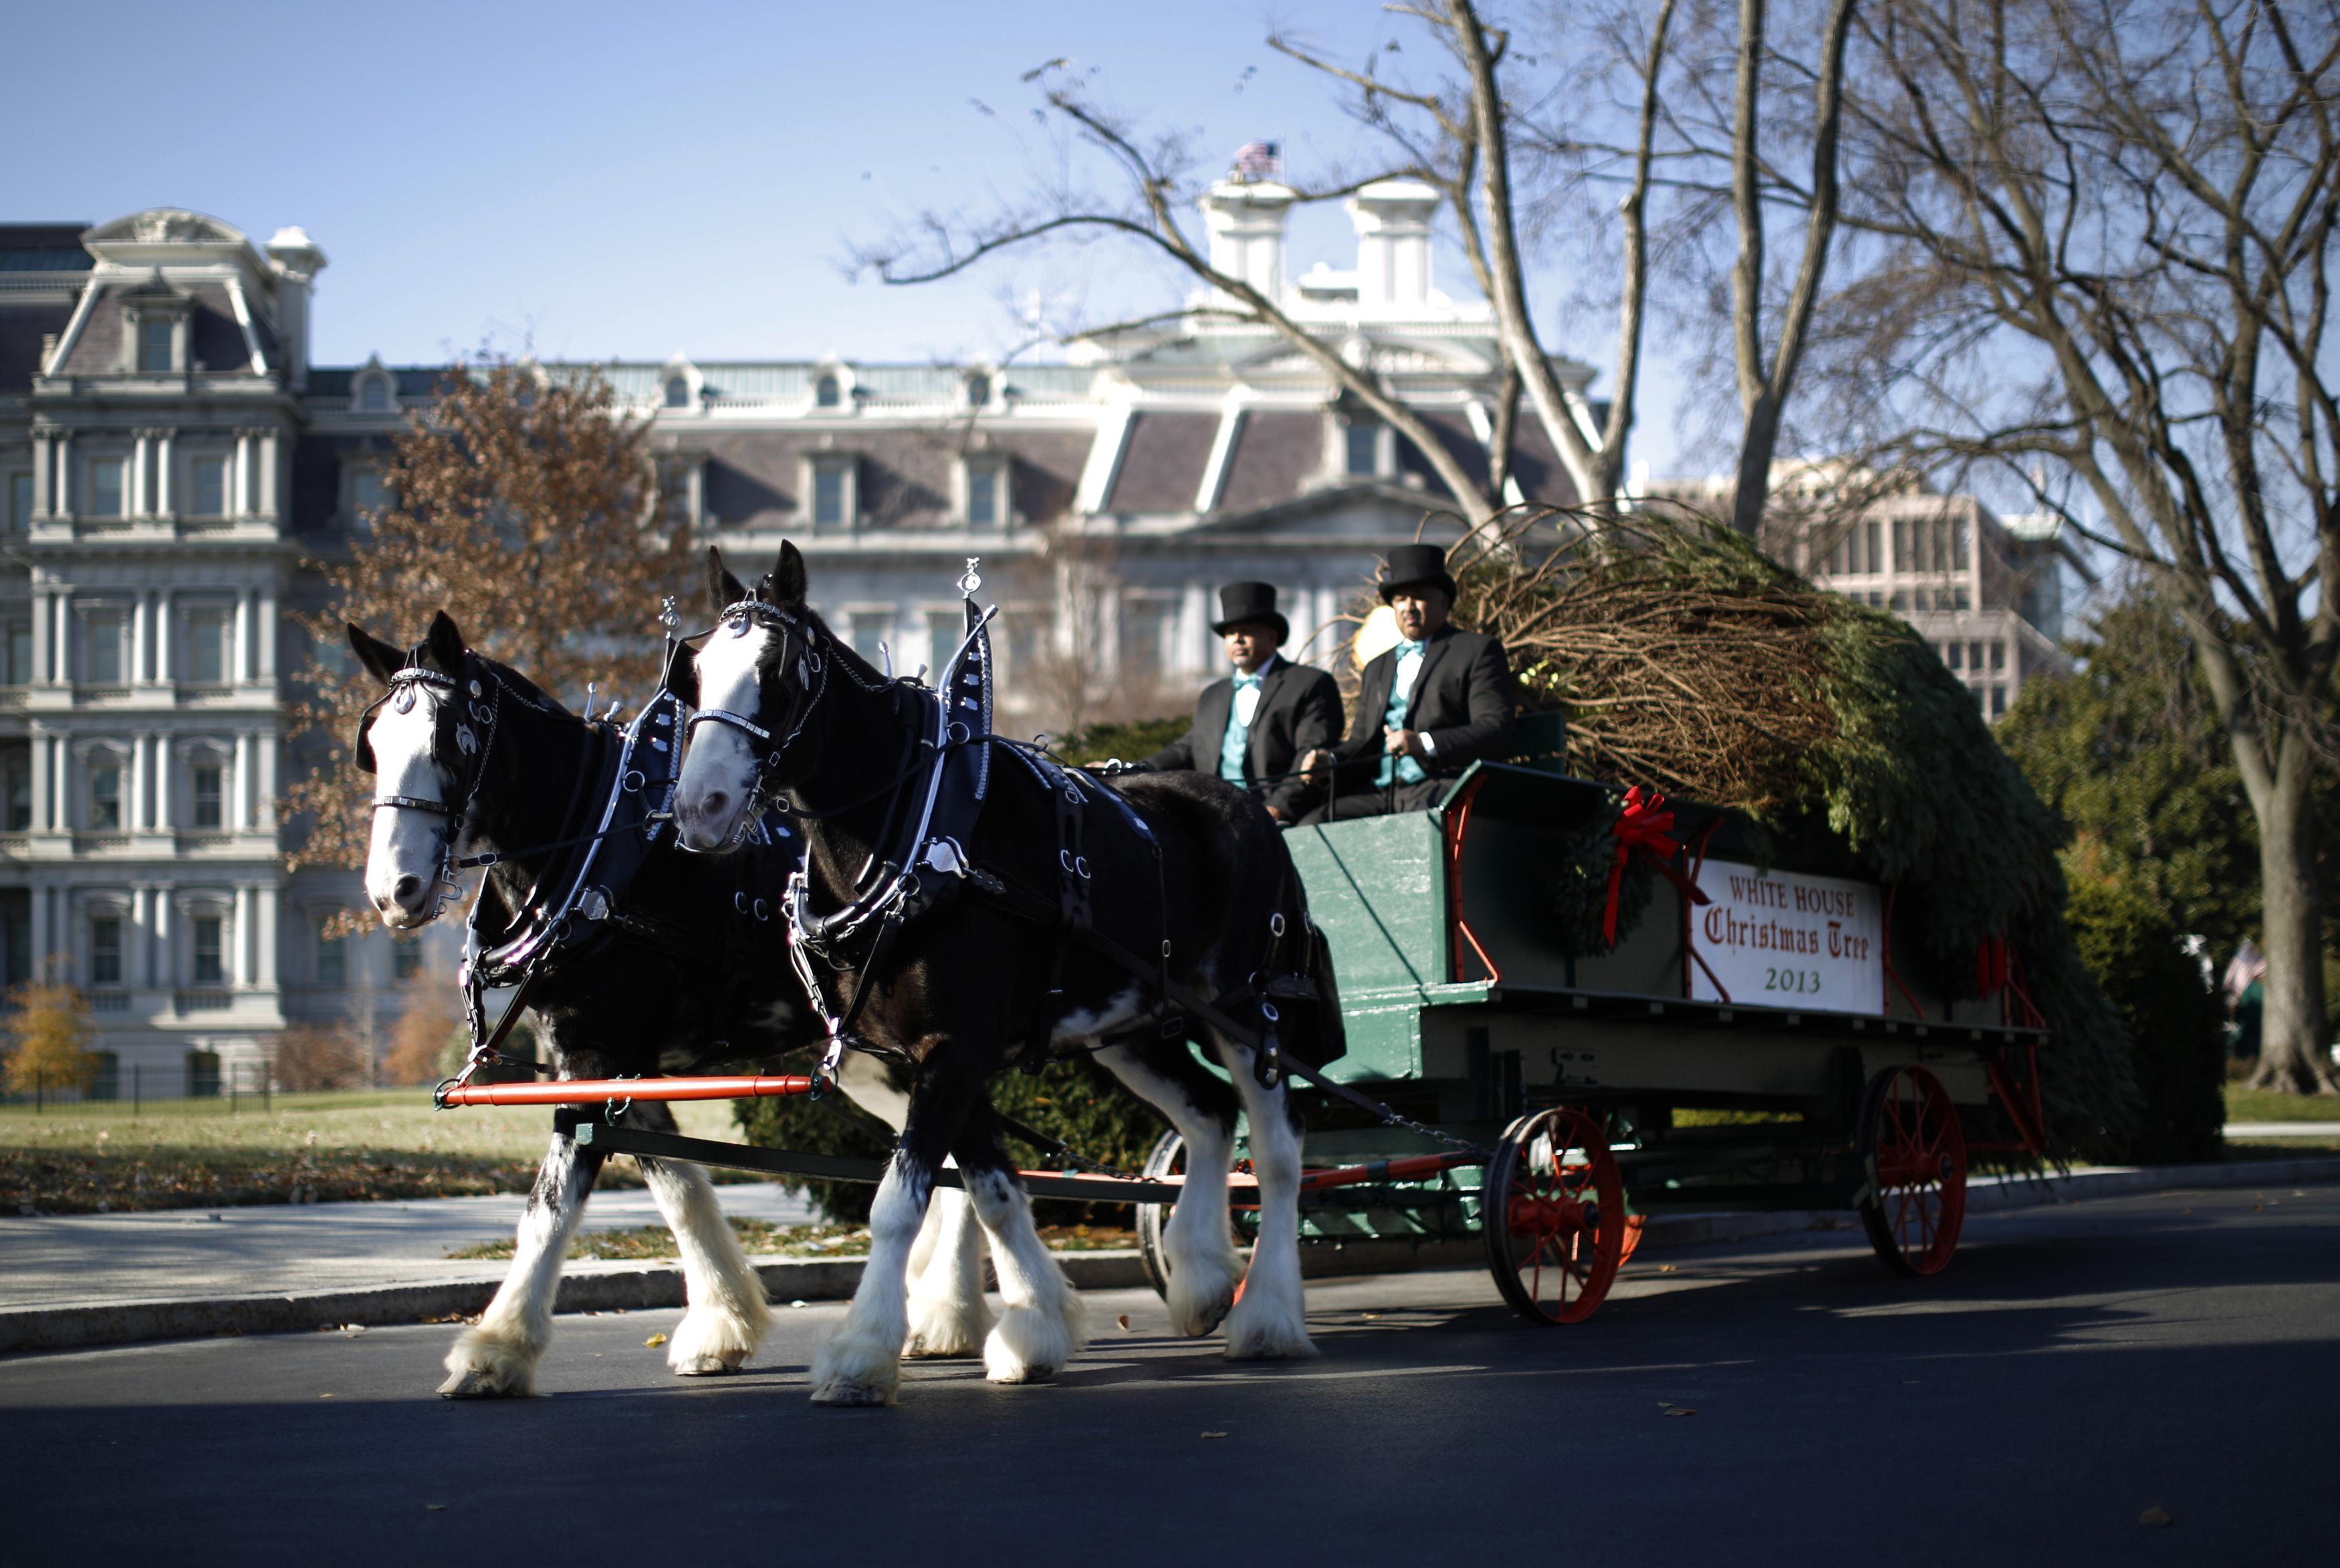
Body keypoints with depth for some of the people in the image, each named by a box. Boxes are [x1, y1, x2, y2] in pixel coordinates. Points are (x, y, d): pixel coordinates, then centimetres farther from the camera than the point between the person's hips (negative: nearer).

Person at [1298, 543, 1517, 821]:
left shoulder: (1477, 650, 9)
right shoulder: (1378, 668, 31)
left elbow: (1497, 733, -4)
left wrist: (1424, 743, -17)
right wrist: (1328, 761, 3)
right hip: (1379, 793, 6)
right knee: (1311, 826, -20)